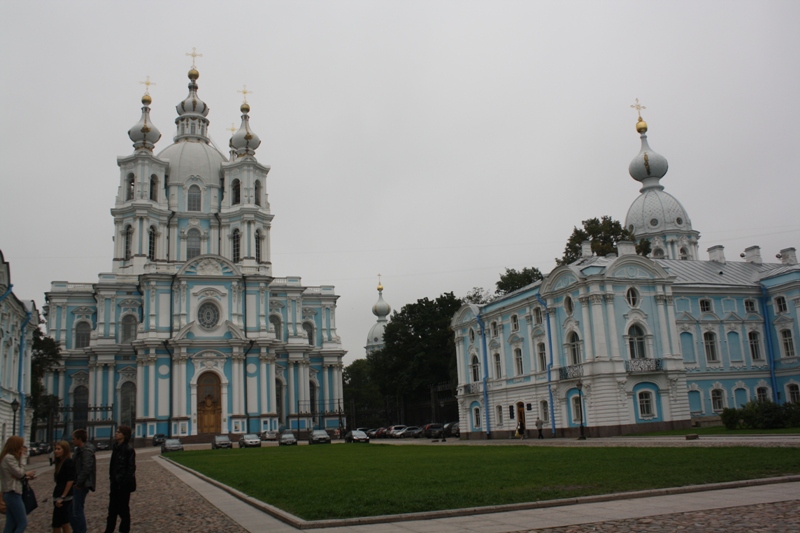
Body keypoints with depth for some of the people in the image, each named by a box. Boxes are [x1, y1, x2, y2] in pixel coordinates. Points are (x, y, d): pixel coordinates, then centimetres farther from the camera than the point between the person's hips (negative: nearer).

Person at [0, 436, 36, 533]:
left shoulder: (9, 457, 15)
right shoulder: (9, 458, -17)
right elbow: (19, 473, -15)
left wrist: (27, 475, 2)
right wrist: (28, 473, 4)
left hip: (10, 494, 10)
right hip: (13, 494, -10)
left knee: (11, 525, 9)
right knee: (22, 523, -5)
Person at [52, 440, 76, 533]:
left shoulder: (69, 462, -13)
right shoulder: (60, 462, 14)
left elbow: (70, 481, -19)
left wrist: (62, 497, -20)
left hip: (65, 497, -9)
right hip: (59, 497, 9)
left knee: (57, 525, -5)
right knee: (64, 523, 11)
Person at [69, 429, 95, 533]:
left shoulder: (86, 451, -16)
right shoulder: (79, 450, 16)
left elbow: (86, 469, -23)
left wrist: (78, 484, -20)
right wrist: (76, 483, 12)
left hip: (81, 485, -10)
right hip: (77, 484, 10)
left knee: (77, 511, -5)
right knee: (70, 510, 15)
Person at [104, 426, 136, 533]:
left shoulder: (128, 449, -16)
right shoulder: (116, 447, 7)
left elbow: (131, 468, -16)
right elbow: (113, 465, 14)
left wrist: (125, 482, -17)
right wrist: (111, 478, 9)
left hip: (124, 483, -7)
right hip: (115, 482, 7)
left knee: (123, 508, 5)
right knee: (112, 508, 14)